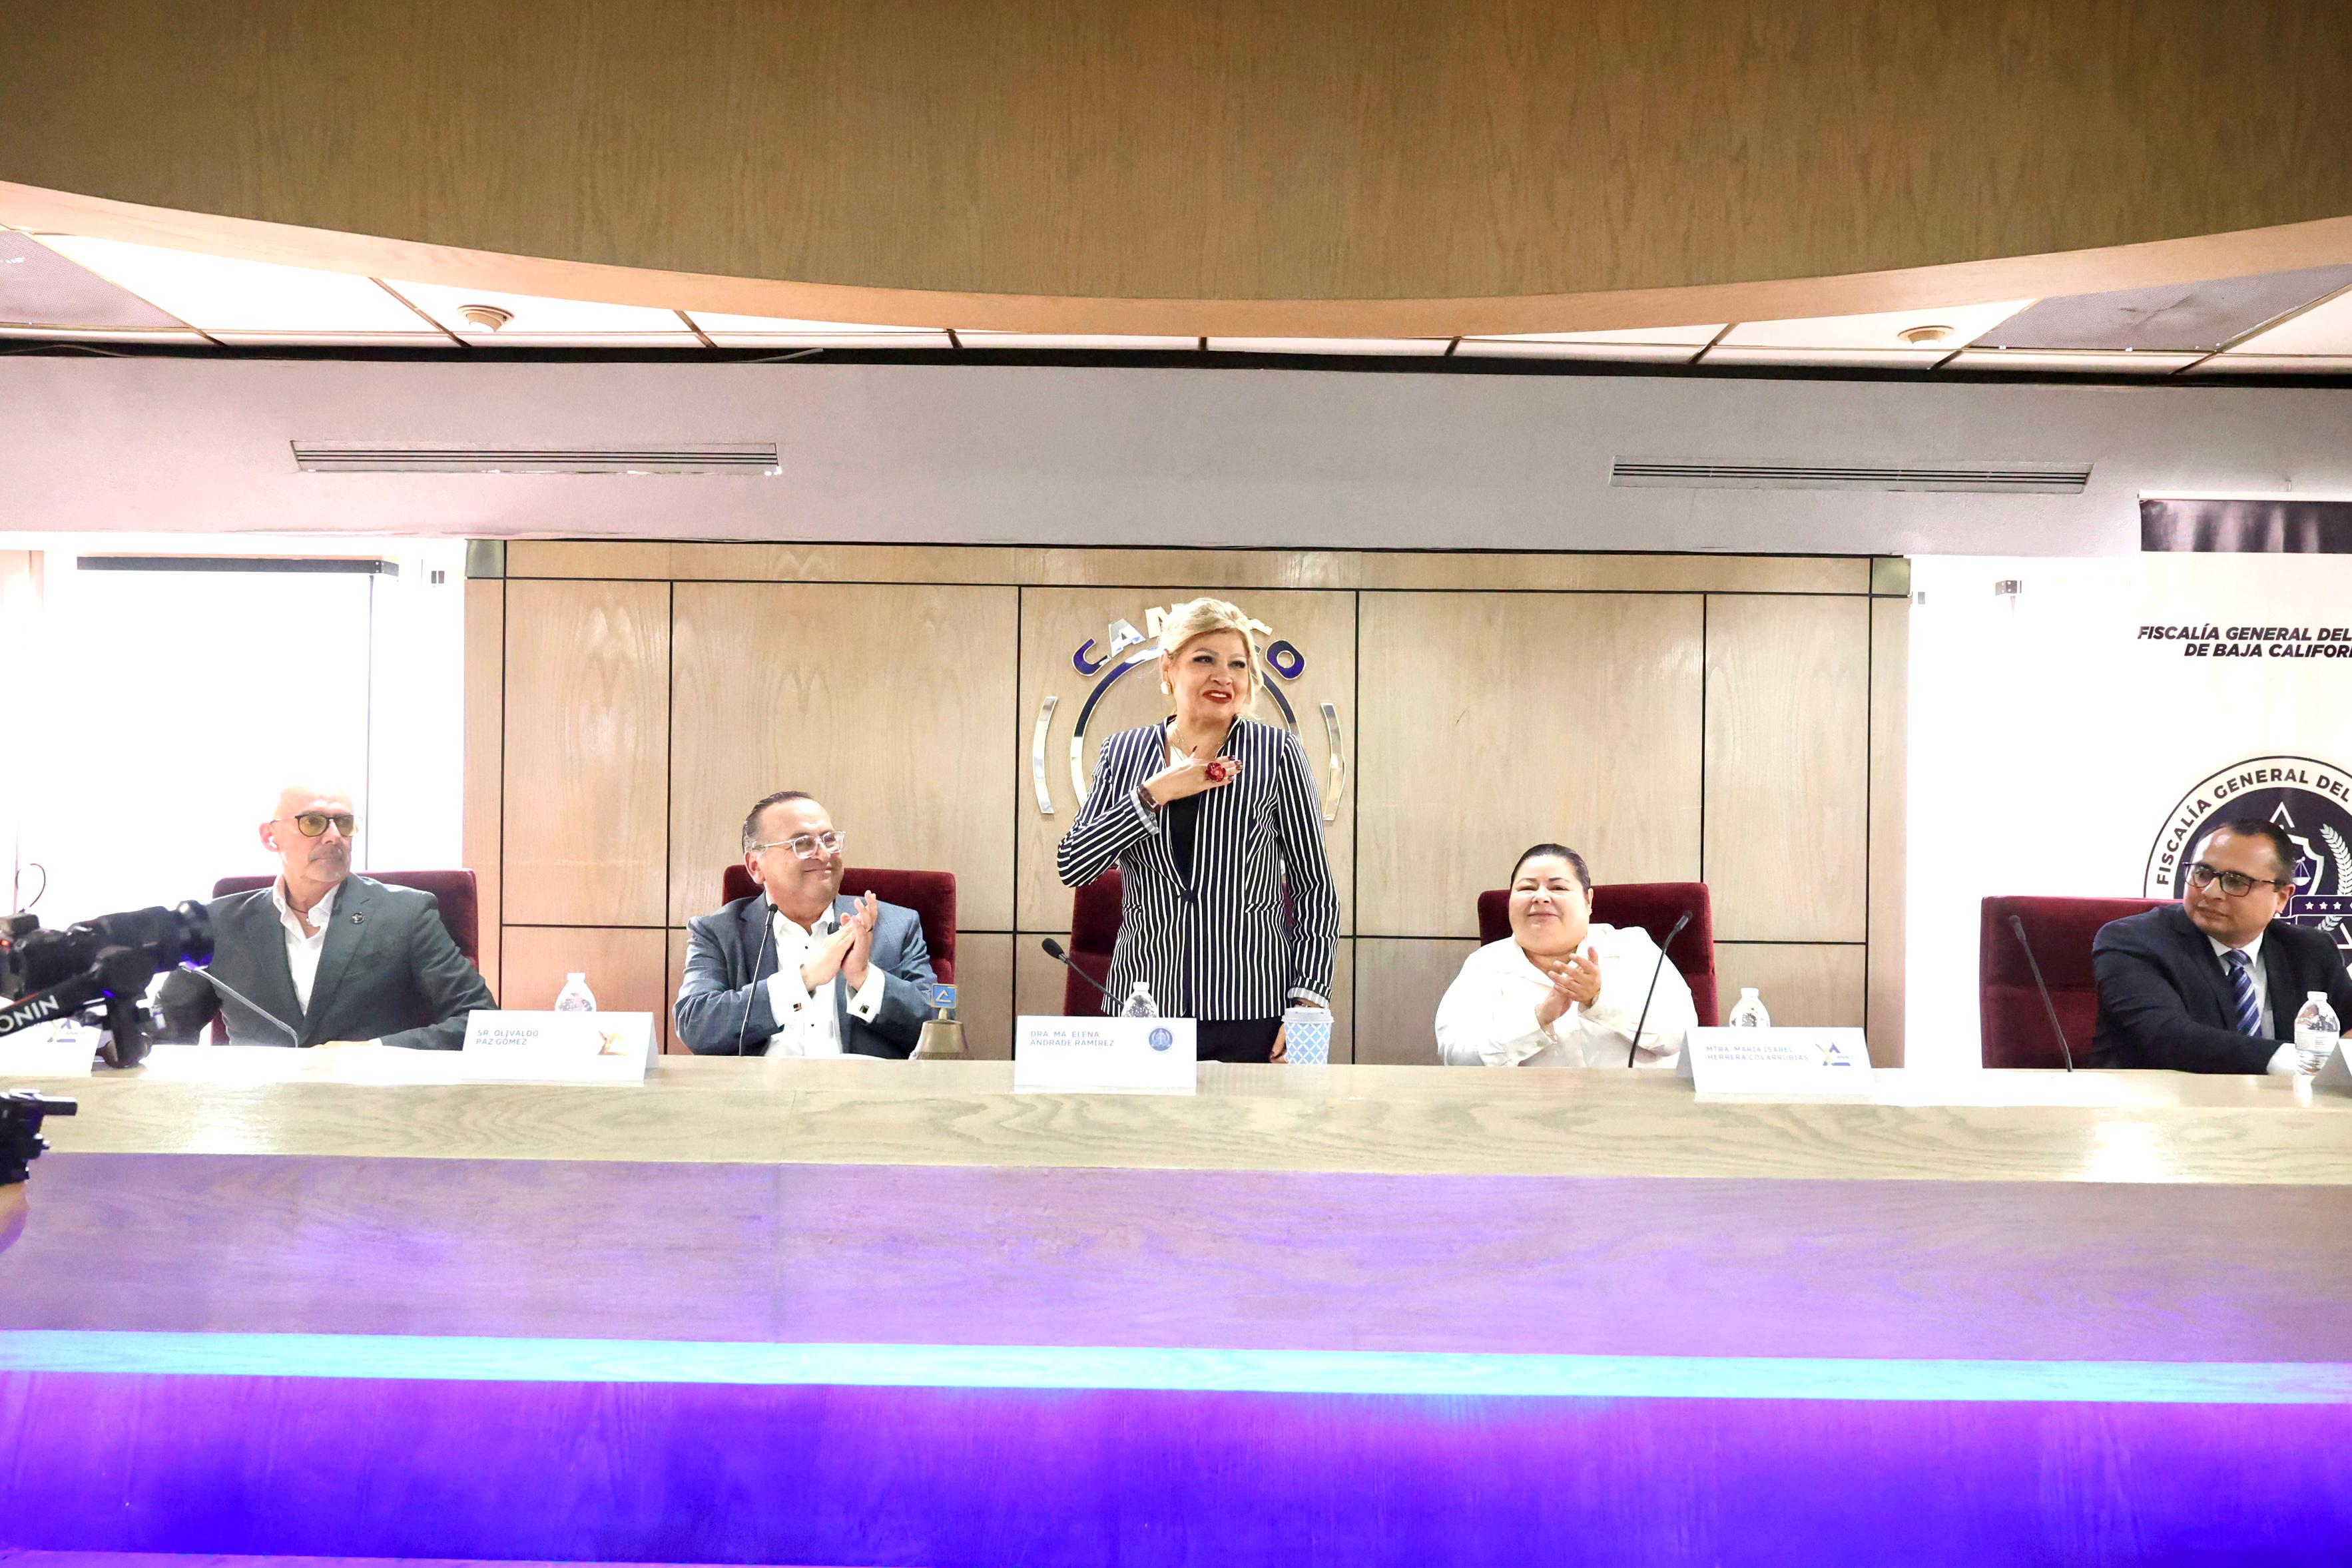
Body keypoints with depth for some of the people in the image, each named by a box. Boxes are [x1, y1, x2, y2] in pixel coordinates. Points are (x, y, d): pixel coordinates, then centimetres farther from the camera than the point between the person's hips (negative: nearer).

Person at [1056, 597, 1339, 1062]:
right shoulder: (1124, 751, 6)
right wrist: (1155, 793, -12)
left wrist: (1308, 1000, -7)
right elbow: (1071, 865, -3)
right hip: (1142, 1003, 2)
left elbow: (1315, 889, 0)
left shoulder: (1276, 752, -1)